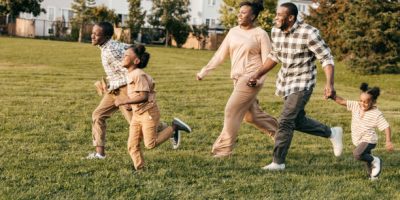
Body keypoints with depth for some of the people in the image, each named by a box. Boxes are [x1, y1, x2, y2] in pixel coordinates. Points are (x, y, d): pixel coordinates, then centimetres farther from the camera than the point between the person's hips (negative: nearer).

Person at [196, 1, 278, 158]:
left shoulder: (260, 34, -6)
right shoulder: (233, 32, 10)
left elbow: (267, 60, -8)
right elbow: (220, 54, 12)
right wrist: (204, 71, 8)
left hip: (251, 78, -7)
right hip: (238, 78, 7)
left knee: (232, 111, -10)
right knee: (251, 115, 14)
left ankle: (223, 149, -1)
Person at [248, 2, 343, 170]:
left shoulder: (308, 33, -22)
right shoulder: (275, 31, -2)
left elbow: (327, 59, -18)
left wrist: (329, 83, -31)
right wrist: (257, 75, 10)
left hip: (302, 83, -8)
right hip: (285, 81, 8)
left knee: (285, 121, -14)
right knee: (298, 121, 15)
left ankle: (278, 162, -3)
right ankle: (332, 133, 36)